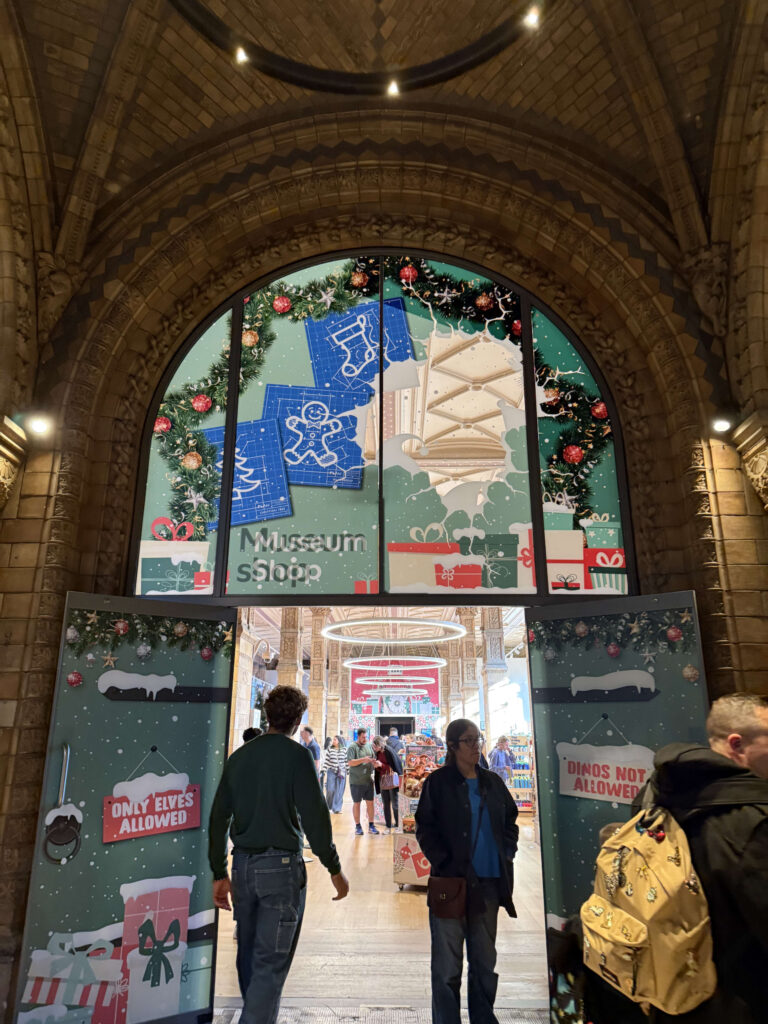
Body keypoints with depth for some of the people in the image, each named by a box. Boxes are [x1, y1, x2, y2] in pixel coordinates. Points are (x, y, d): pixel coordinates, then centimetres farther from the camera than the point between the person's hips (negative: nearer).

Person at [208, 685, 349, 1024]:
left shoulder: (239, 756, 6)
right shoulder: (295, 755, -11)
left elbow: (218, 818, 9)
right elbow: (315, 816, -14)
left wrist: (219, 873, 15)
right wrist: (334, 869, -5)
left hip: (243, 865, 6)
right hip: (281, 866, -6)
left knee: (249, 955, 19)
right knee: (271, 962, 1)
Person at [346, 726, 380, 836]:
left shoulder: (369, 746, 8)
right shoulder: (352, 747, -10)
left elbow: (373, 759, 14)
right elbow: (350, 762, -18)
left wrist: (374, 762, -10)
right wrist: (363, 759, -27)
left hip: (368, 780, 5)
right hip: (356, 781, -5)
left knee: (370, 802, 7)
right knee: (357, 803, 6)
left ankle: (371, 825, 16)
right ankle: (358, 826, 17)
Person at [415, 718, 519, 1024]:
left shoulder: (492, 782, 8)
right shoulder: (438, 782, -6)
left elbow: (510, 822, 17)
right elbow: (425, 829, -6)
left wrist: (506, 853, 4)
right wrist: (444, 863, -13)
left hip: (489, 883, 5)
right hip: (452, 882, -4)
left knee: (485, 962, 16)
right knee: (447, 966, 3)